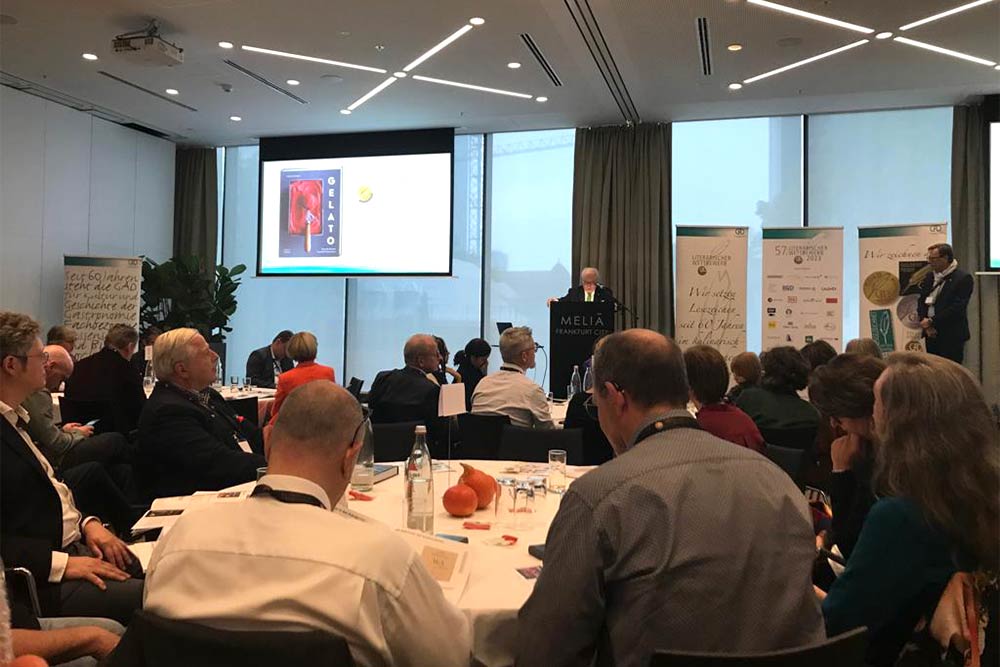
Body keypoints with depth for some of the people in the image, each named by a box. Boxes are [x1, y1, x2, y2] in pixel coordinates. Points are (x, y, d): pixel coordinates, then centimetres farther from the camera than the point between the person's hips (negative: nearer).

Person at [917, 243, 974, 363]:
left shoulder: (963, 278, -8)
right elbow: (921, 302, 10)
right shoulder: (929, 277, 12)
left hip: (952, 337, -6)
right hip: (931, 334, 6)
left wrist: (932, 321, -15)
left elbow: (957, 307, -16)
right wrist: (924, 322, -7)